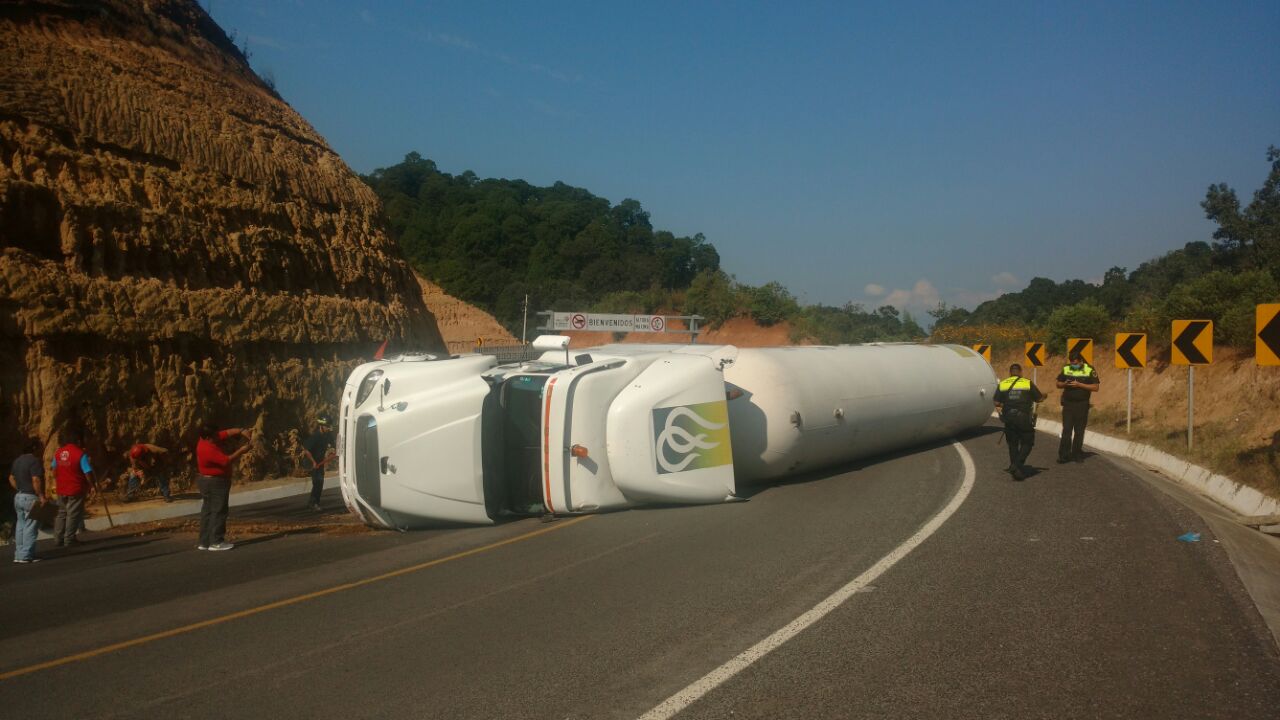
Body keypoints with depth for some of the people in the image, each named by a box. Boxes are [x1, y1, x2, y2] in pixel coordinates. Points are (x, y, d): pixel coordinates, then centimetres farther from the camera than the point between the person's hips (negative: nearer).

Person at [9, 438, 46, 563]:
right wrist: (41, 496, -18)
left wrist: (20, 489, 18)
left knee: (20, 526, 13)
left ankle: (18, 555, 17)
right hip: (31, 498, -9)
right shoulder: (34, 461, -16)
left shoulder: (18, 460, 13)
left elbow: (11, 478, 18)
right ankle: (26, 556, -4)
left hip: (19, 497, 9)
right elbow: (36, 480, -22)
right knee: (30, 528, -4)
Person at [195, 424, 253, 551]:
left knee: (207, 511, 11)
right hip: (216, 483, -10)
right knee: (218, 512, -5)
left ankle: (204, 542, 14)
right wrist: (241, 451, -16)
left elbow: (228, 432, 5)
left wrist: (242, 431, -9)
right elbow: (227, 460, -24)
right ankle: (216, 542, -4)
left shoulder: (208, 441, 3)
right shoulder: (208, 450, -25)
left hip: (207, 482, 10)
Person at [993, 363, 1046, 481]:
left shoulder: (1002, 384, 5)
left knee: (1012, 444, 15)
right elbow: (1039, 399, 5)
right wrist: (1044, 396, 27)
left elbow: (997, 403, 2)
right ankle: (1017, 465, -11)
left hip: (1008, 418, 3)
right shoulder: (1028, 383, 0)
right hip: (1024, 418, -3)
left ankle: (1015, 468, 15)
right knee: (1027, 443, 7)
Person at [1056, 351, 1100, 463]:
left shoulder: (1089, 370, -5)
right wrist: (1065, 384, -12)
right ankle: (1064, 455, -2)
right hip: (1068, 404, 1)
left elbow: (1095, 387, -8)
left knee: (1079, 431, 6)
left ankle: (1077, 454, 15)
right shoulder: (1066, 369, 4)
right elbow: (1058, 384, 11)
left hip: (1082, 405, -1)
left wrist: (1079, 384, -18)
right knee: (1066, 430, -3)